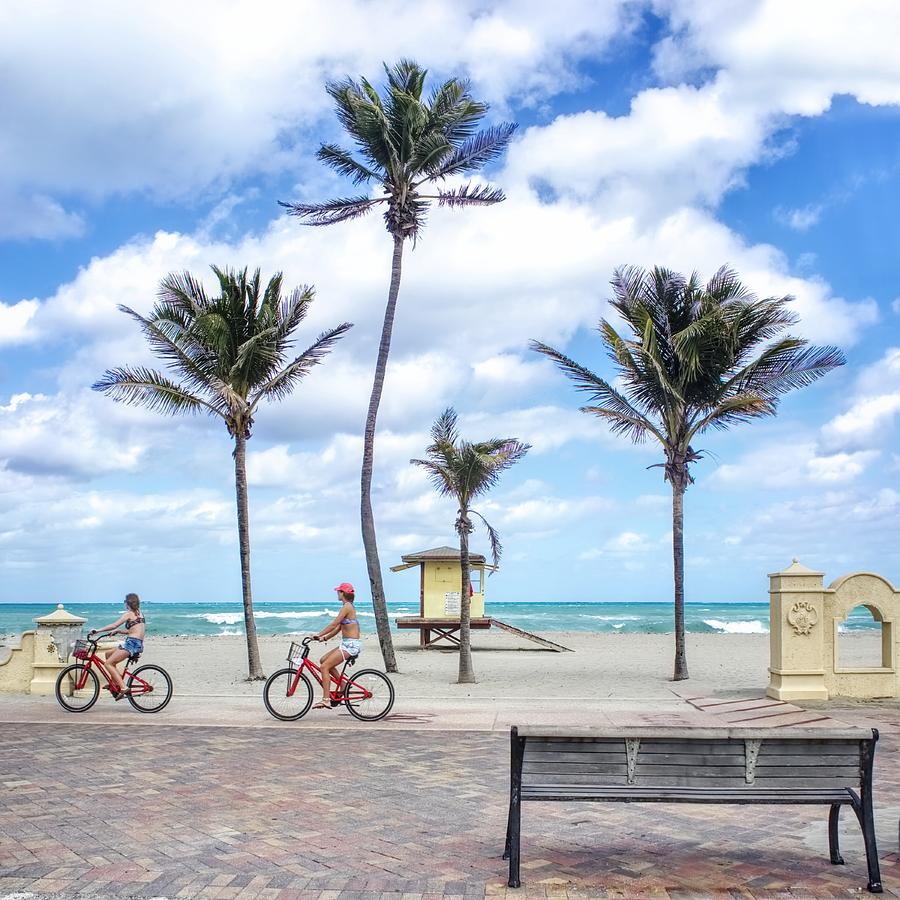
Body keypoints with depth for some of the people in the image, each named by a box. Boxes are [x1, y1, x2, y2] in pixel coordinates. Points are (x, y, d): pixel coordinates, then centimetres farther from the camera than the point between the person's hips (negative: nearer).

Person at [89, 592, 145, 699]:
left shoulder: (129, 614, -6)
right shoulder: (139, 614, 20)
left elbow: (114, 625, -14)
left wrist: (98, 630, -9)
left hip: (131, 643, -9)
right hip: (139, 645, 9)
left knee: (108, 663, -8)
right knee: (108, 653, 21)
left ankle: (123, 687, -19)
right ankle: (115, 683, 18)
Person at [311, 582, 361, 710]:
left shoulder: (347, 607, -13)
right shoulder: (348, 607, 17)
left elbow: (334, 625, -16)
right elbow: (338, 628, 17)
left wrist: (318, 635, -11)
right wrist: (324, 638, 9)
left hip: (351, 645, -10)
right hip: (347, 644, 10)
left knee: (324, 666, -13)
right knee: (323, 660, 13)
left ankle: (326, 700, -15)